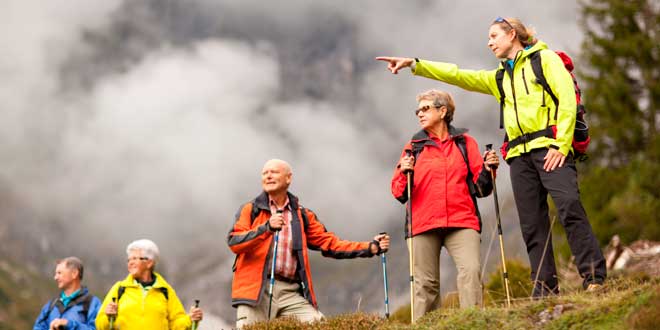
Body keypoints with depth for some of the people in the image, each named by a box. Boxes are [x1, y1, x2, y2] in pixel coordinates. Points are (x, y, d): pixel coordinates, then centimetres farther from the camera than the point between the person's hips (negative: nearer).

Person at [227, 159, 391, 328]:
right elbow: (233, 242, -5)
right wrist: (266, 227, -19)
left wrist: (371, 247, 5)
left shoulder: (303, 215, 18)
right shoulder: (250, 210, 9)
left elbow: (330, 243, 14)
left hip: (291, 293, 2)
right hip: (256, 290, -2)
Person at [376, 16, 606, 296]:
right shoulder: (500, 77, 26)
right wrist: (414, 64, 13)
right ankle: (545, 289, 1)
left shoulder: (545, 59, 7)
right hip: (520, 155, 7)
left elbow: (567, 99, -4)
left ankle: (594, 278, -20)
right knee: (532, 225, 0)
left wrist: (561, 145, -13)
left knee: (569, 207, -21)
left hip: (549, 148, -6)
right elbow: (457, 75, 22)